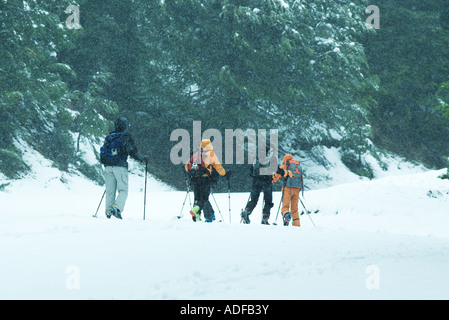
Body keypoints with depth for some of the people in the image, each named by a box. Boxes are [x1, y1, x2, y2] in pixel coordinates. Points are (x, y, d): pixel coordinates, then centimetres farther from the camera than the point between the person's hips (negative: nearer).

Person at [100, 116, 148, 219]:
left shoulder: (109, 137, 16)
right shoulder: (125, 137, -2)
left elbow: (103, 151, 20)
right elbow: (132, 151, -10)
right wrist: (142, 158, 4)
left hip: (108, 167, 5)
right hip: (120, 166, -5)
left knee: (110, 191, 8)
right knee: (123, 190, -3)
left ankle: (108, 211, 1)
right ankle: (117, 207, -23)